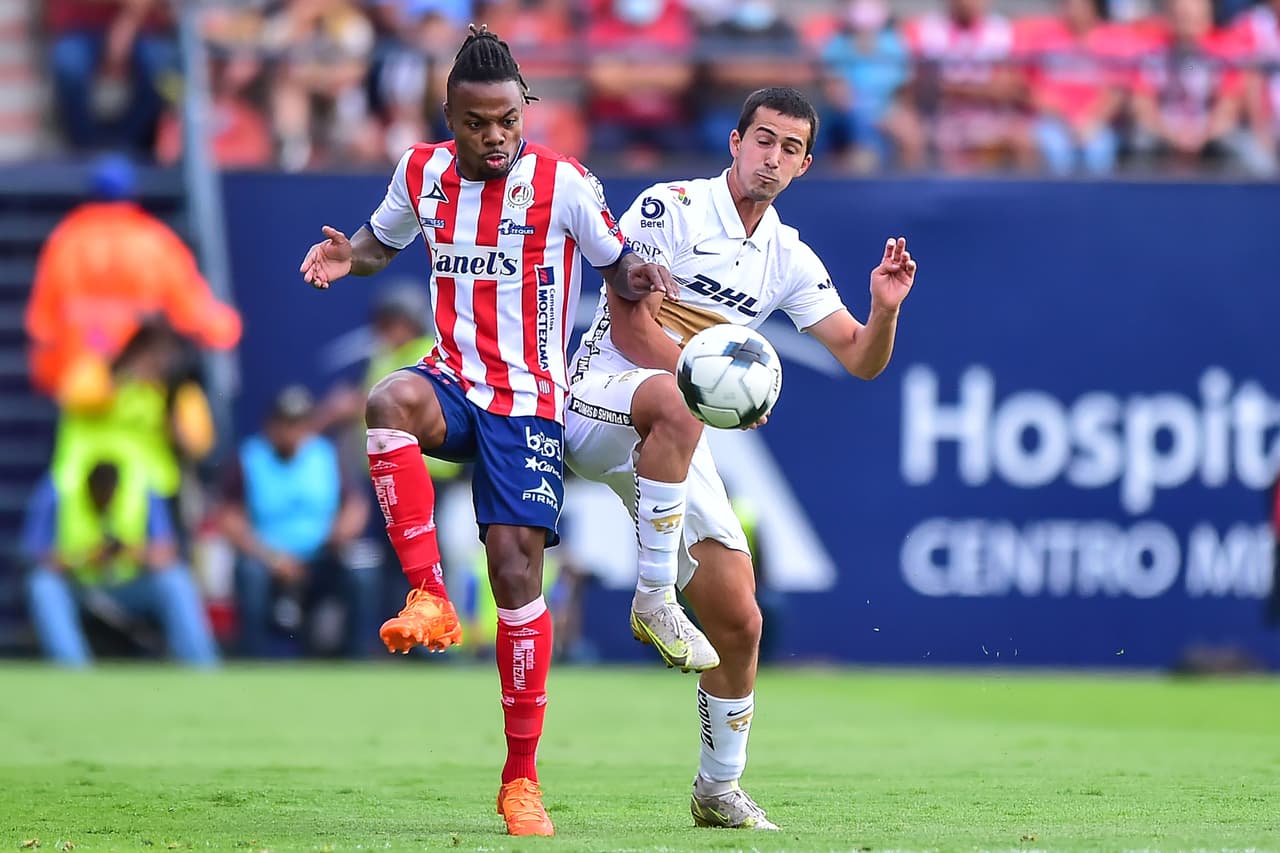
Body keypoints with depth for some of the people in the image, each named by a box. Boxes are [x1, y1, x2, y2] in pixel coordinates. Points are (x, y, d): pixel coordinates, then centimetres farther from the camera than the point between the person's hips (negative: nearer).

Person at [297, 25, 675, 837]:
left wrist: (640, 275, -22)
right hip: (455, 381, 3)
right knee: (391, 401, -35)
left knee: (517, 562, -10)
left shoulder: (563, 183, -9)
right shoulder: (422, 172, 3)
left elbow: (618, 266, 2)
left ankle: (522, 778, 0)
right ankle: (429, 599, -30)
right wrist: (347, 256, -1)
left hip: (529, 400, -3)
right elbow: (384, 239, 21)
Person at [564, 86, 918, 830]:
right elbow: (631, 329, -14)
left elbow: (861, 358, 9)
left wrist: (884, 311, -12)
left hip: (676, 447, 6)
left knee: (739, 623, -1)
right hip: (597, 400, -6)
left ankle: (719, 788, 17)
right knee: (675, 403, -43)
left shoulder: (789, 259, 9)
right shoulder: (670, 208, -8)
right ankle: (654, 596, -36)